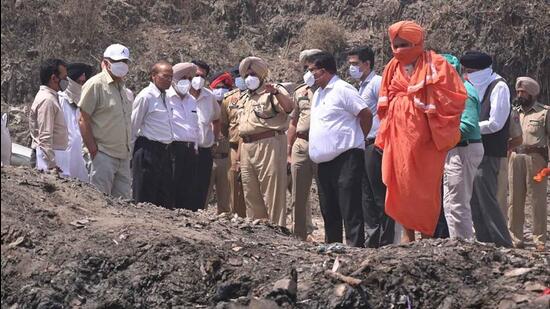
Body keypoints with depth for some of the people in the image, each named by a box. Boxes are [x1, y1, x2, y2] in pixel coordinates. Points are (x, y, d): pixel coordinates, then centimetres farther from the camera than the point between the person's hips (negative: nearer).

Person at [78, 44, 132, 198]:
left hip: (123, 155, 8)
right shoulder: (96, 84, -8)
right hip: (104, 155, -8)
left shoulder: (122, 88, 18)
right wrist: (93, 151, -16)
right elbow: (83, 120, -12)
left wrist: (128, 149, 15)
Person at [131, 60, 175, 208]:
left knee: (166, 200, 8)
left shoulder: (165, 97, 15)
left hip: (165, 151, 8)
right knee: (145, 199, -4)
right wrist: (130, 152, -4)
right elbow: (133, 125, -7)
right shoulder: (145, 96, -10)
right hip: (148, 151, -8)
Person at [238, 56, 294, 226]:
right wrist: (240, 159, 22)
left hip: (269, 144, -8)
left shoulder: (274, 92, 0)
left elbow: (289, 107, -20)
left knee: (272, 193, -9)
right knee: (251, 196, 11)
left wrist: (276, 92, -37)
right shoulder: (244, 99, 23)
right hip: (247, 148, 8)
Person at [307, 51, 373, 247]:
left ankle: (355, 246, -11)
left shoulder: (342, 90, -9)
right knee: (329, 211, 14)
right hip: (325, 161, 9)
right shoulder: (318, 94, 20)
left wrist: (358, 139, -2)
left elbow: (366, 114, -13)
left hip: (345, 159, -9)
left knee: (350, 209, -10)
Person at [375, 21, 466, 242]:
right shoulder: (393, 67, 11)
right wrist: (383, 136, 13)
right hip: (399, 133, 5)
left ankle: (427, 235, 7)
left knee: (426, 186, -1)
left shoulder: (435, 65, -5)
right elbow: (384, 104, 18)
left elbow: (455, 97, -7)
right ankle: (407, 232, 11)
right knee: (400, 183, 3)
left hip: (425, 135, -5)